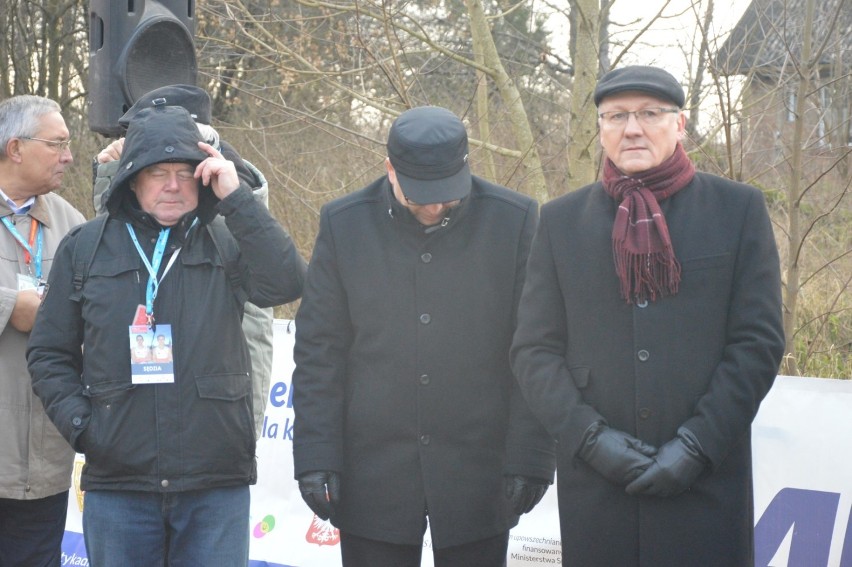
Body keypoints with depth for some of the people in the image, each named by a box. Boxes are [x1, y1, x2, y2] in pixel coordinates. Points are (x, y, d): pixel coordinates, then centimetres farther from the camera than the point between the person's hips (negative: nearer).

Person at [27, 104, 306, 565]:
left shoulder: (225, 245, 4)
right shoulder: (85, 248, 7)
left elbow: (286, 283, -15)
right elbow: (49, 352, 11)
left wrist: (236, 197, -14)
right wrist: (77, 422, -4)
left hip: (216, 484, -1)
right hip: (117, 482, 1)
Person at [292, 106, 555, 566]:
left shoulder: (515, 220, -3)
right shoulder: (343, 223, 1)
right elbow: (318, 351, 3)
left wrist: (530, 457, -6)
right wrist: (315, 457, -3)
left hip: (480, 474, -1)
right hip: (373, 474, 1)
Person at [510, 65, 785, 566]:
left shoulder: (739, 209, 5)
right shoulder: (562, 220, 10)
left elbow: (759, 341, 0)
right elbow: (534, 349, 7)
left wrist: (698, 444, -9)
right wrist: (590, 436, -7)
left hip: (708, 483, -1)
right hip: (594, 483, 1)